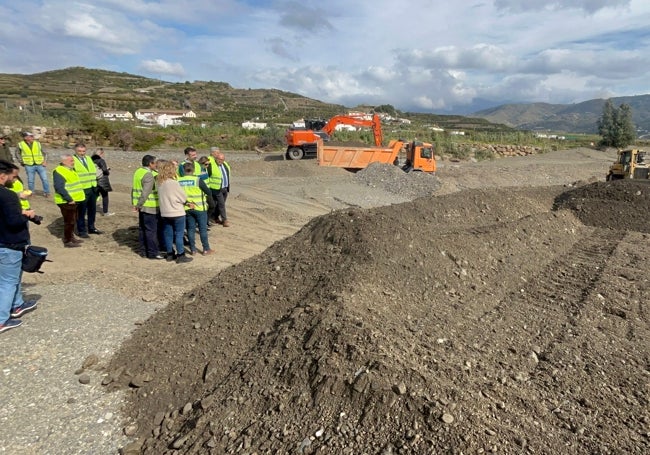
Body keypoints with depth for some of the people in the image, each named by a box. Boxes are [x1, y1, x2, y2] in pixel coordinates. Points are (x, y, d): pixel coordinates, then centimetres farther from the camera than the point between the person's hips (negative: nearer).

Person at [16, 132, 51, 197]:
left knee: (45, 179, -3)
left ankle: (46, 192, 9)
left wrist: (45, 161, 0)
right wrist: (21, 162, 5)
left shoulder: (38, 144, 5)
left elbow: (44, 153, 12)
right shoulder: (20, 144, 2)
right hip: (29, 166, -1)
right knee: (30, 180, 5)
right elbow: (17, 153, 14)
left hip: (40, 164, 1)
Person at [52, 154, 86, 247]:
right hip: (66, 202, -10)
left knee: (73, 221, 19)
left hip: (73, 201, 10)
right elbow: (59, 188, -26)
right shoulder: (59, 172, -16)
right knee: (69, 222, -5)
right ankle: (67, 241, 3)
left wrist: (74, 199, 17)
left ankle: (71, 237, 31)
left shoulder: (70, 170, 15)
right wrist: (69, 199, -24)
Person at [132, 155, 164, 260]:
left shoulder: (138, 172, 12)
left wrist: (134, 202, 17)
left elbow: (134, 189, 15)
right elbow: (145, 193, -23)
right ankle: (153, 253, 2)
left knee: (142, 229, 14)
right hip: (150, 207, -9)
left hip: (142, 207, 9)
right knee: (151, 230, -3)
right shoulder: (149, 175, -17)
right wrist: (138, 205, -16)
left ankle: (143, 251, 22)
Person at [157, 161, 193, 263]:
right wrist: (187, 202, 10)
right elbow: (183, 196, -13)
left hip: (165, 213, 7)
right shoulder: (174, 183, -20)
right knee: (179, 234, 2)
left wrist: (186, 203, 9)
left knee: (168, 234, 14)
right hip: (177, 213, -7)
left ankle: (170, 254, 23)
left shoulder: (159, 182, 3)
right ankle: (180, 256, 7)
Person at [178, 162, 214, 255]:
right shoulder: (198, 180, -14)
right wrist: (209, 199, 11)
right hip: (199, 208, -3)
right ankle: (206, 249, 11)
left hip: (186, 209, 3)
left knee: (190, 229, 12)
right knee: (203, 229, 6)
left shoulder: (178, 181, -4)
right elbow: (208, 192, -9)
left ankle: (193, 250, 16)